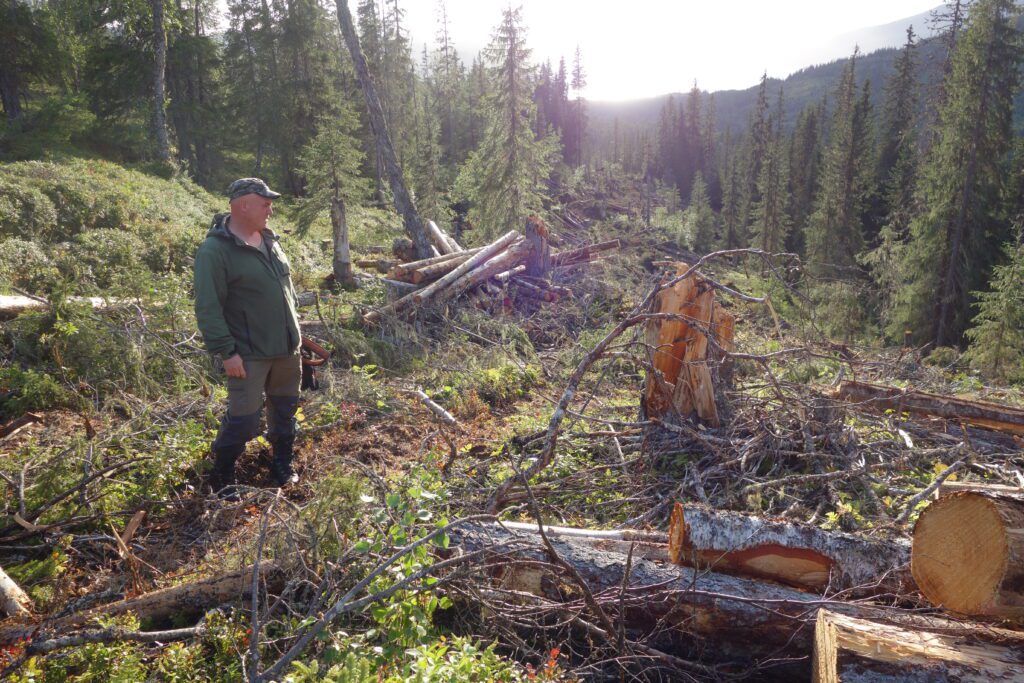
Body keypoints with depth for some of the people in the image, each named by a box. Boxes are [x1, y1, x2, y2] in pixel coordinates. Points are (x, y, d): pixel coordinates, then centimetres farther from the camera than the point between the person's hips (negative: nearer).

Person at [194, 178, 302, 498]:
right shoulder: (215, 250, -16)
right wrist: (226, 351, -20)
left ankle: (282, 465, 36)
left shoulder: (268, 239, 8)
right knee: (244, 420, 0)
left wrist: (294, 333, 18)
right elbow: (208, 308, -17)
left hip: (287, 348, 7)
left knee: (285, 410, 17)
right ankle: (221, 477, 21)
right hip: (250, 354, -7)